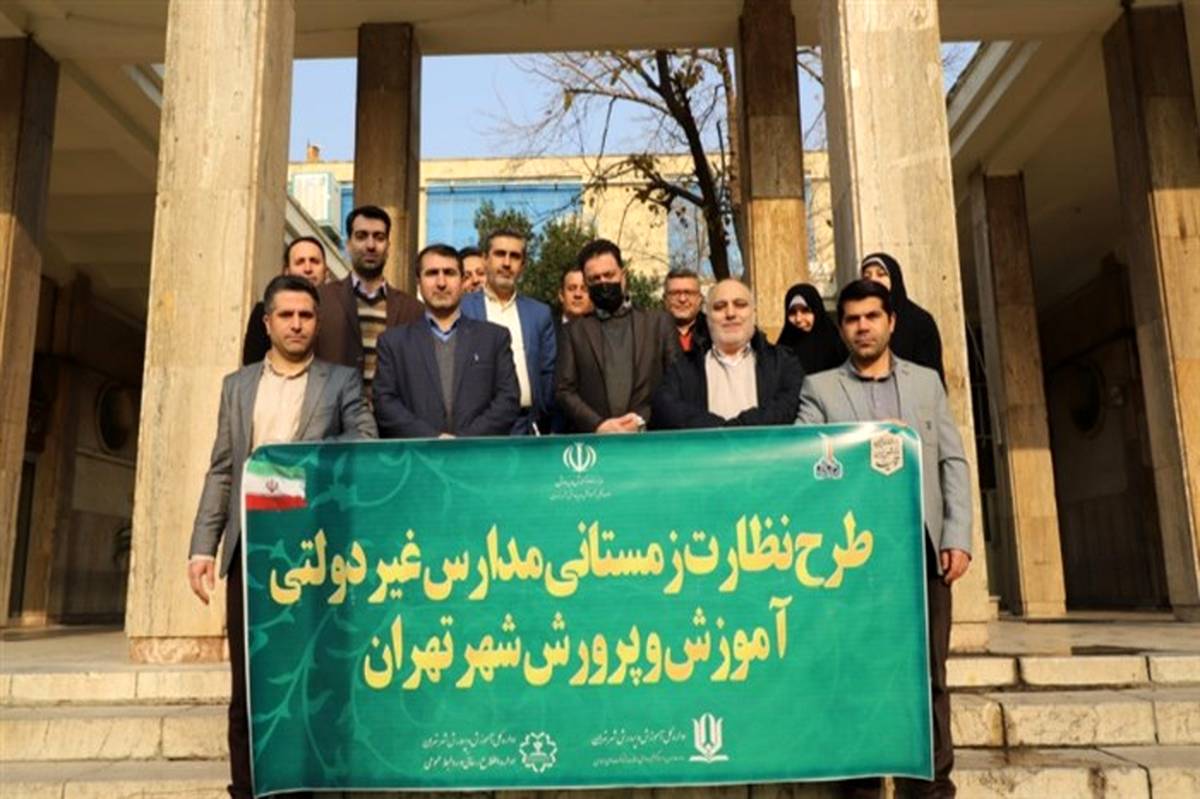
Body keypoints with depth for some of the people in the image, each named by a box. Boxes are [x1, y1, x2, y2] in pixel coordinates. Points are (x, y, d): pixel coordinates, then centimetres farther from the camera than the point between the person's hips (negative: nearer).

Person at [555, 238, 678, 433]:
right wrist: (598, 425, -9)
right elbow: (564, 390, 5)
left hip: (649, 434, 0)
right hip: (592, 438, 0)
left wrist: (643, 419, -6)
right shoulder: (575, 331, 13)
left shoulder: (659, 322, 12)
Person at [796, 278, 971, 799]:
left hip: (922, 544, 2)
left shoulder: (926, 381, 15)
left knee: (928, 671, 5)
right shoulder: (819, 388, 8)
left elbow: (953, 462, 9)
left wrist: (958, 536, 0)